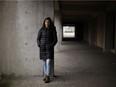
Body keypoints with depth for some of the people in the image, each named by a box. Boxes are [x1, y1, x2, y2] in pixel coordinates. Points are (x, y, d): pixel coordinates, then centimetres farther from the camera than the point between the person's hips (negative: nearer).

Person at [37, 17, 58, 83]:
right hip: (42, 48, 2)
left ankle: (48, 77, -7)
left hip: (49, 48, -2)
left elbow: (55, 40, -2)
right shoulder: (41, 30, 2)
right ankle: (46, 75, 21)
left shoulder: (52, 30, -2)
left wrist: (51, 46, -14)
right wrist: (39, 45, -8)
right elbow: (38, 39, 6)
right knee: (44, 62, 8)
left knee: (48, 62, -12)